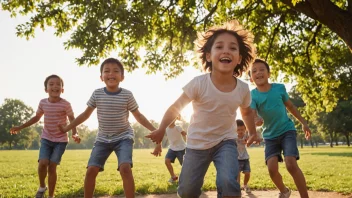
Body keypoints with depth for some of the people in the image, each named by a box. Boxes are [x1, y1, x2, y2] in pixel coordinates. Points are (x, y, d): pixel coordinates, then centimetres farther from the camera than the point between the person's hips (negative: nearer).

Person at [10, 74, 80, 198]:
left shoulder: (65, 104, -15)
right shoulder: (43, 103, -3)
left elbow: (72, 120, -9)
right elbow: (37, 117, 13)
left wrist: (74, 134, -28)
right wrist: (20, 127, 12)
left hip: (61, 140, -3)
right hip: (46, 139, 3)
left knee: (52, 166, -9)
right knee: (43, 163, -16)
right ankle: (42, 187, 13)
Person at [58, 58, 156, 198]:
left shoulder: (127, 95, -8)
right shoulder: (97, 94, -4)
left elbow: (138, 116, 3)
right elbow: (86, 114, 9)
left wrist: (154, 130, -5)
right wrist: (67, 128, 7)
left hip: (123, 137, -2)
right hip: (103, 139, 3)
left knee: (125, 168, -23)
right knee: (91, 170, -6)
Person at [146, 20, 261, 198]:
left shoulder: (243, 89, -12)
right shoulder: (199, 84, -23)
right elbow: (176, 107, -9)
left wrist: (252, 132, 18)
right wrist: (161, 130, -12)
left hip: (225, 142, 1)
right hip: (197, 144, -1)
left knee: (228, 183, -25)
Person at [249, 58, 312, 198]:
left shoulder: (280, 88, -6)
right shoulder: (252, 95, -10)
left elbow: (290, 106, 10)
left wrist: (303, 122, 15)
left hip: (287, 131, -1)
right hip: (270, 136, 1)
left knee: (291, 164, -20)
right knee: (272, 168, -11)